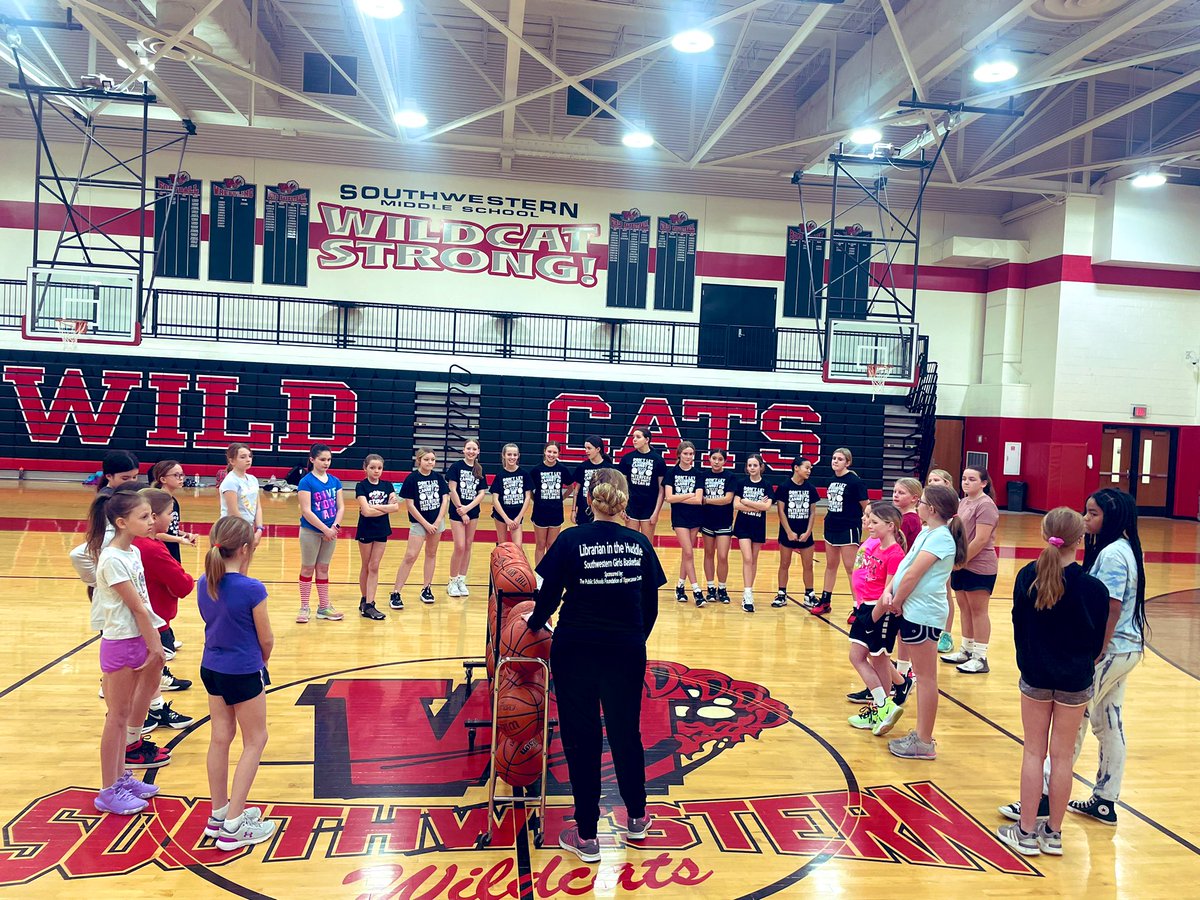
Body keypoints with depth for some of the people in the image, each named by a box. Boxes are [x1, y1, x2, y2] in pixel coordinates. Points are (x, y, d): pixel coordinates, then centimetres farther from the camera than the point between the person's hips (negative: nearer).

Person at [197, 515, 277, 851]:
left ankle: (219, 814, 30)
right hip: (243, 673, -7)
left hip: (211, 669, 7)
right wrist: (262, 662, 10)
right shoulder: (252, 589, -23)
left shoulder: (204, 584, -3)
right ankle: (233, 826, 10)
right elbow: (266, 640, -12)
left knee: (220, 738, 18)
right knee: (255, 741, 8)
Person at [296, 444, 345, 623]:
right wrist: (325, 529, -19)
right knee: (307, 569, 7)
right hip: (311, 532, -5)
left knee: (323, 569, 13)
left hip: (330, 532, 5)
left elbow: (341, 507, 4)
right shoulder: (306, 482, -11)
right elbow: (306, 511, -17)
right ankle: (304, 607, 17)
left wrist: (335, 525, -13)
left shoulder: (335, 481, 5)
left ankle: (324, 607, 21)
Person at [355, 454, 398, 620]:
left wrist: (375, 506, -18)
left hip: (382, 530, 3)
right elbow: (366, 511, -21)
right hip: (366, 530, -3)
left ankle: (368, 604, 3)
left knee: (374, 567, 2)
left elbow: (396, 507, -11)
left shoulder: (388, 486, 2)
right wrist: (387, 508, -13)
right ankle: (365, 599, 23)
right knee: (365, 567, 9)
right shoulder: (361, 486, -10)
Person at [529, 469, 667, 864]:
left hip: (576, 650, -2)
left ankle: (586, 836, 18)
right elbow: (651, 606, 4)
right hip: (627, 653, 2)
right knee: (626, 732, 19)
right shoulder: (640, 543, -1)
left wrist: (536, 621, 13)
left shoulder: (572, 540, -9)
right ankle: (636, 818, 36)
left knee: (581, 737, 9)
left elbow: (550, 594, -7)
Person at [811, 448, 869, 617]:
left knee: (851, 568, -4)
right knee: (831, 565, 16)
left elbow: (866, 507, -9)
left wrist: (861, 524, -10)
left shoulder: (855, 481, -12)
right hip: (831, 527, 7)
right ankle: (825, 601, 25)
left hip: (849, 529, -7)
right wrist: (830, 516, 9)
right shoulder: (831, 480, 7)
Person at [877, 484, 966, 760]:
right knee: (922, 676, 16)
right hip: (913, 610, 10)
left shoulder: (939, 537, -17)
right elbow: (904, 566, 12)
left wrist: (897, 602, -9)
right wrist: (889, 591, -1)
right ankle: (920, 735, 26)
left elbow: (913, 574, -20)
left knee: (926, 678, -1)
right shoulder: (928, 533, 13)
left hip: (923, 614, -10)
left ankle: (924, 743, 7)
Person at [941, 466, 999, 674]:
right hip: (961, 566, 8)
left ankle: (980, 658, 8)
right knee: (965, 609, 15)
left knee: (978, 610, 0)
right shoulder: (963, 502, 12)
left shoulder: (985, 505, -15)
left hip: (979, 568, -8)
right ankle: (966, 650, 27)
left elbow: (981, 540, -21)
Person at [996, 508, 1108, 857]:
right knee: (1063, 756, 10)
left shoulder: (1027, 577, -11)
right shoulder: (1094, 588, -15)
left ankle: (1027, 831, 16)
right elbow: (1096, 643, -3)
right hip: (1075, 682, -1)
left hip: (1035, 676, 1)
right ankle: (1053, 833, 21)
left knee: (1033, 752, 10)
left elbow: (1018, 627, 0)